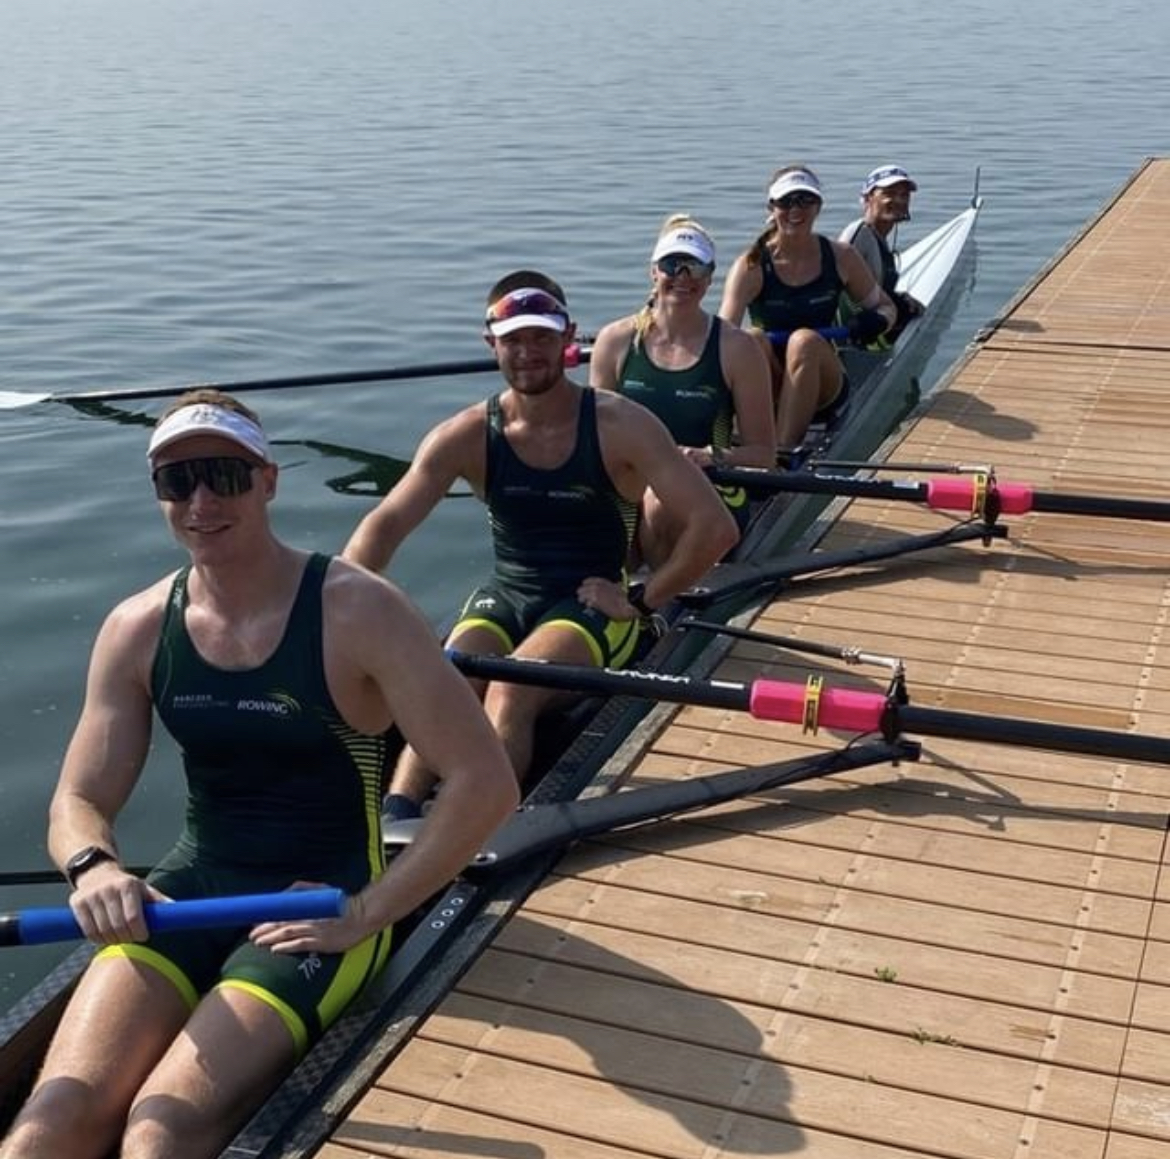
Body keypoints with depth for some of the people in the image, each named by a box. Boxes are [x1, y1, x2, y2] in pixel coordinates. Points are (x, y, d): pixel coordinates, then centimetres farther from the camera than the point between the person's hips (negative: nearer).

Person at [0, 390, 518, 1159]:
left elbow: (486, 785, -18)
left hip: (320, 902, -4)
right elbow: (80, 800, 5)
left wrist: (368, 913, -16)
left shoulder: (357, 613, -15)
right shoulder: (137, 630, 1)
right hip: (193, 886, 4)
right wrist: (92, 867, -19)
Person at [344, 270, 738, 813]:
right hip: (504, 597, 4)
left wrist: (640, 600, -13)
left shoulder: (620, 427, -12)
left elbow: (715, 527, -16)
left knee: (509, 695, -31)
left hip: (594, 604, -3)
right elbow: (385, 525, -9)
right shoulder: (467, 437, -3)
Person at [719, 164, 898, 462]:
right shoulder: (751, 265, -7)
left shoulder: (840, 258, 1)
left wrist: (875, 321, -13)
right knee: (753, 340, -31)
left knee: (804, 340, -31)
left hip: (821, 388, 1)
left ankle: (784, 449, -41)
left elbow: (885, 306, 12)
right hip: (765, 391, -1)